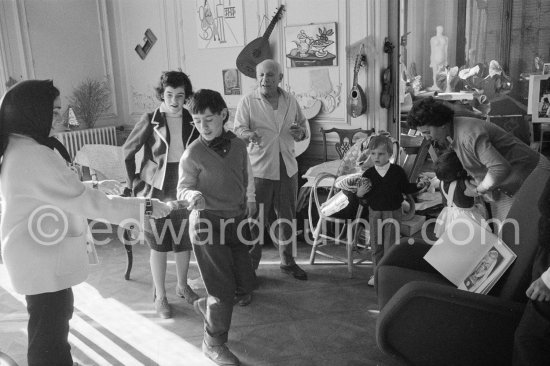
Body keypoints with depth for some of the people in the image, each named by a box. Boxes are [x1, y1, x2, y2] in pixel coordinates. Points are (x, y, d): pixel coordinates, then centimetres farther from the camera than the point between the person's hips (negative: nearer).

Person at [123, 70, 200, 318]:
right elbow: (128, 151, 1)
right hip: (155, 191, -2)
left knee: (184, 243, 13)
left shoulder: (192, 122, -1)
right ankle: (160, 296, 21)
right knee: (159, 245, 6)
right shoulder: (150, 121, -7)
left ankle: (182, 286, 35)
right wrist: (133, 182, -3)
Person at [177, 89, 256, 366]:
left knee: (244, 289, 11)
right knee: (224, 289, -3)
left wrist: (250, 200, 17)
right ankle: (214, 343, 20)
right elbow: (183, 188, -8)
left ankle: (208, 306, 40)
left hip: (237, 220, 6)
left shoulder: (238, 145, 3)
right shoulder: (193, 154, -11)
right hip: (208, 223, -5)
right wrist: (193, 195, -29)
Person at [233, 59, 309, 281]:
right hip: (259, 169, -4)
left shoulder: (290, 101, 9)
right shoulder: (248, 102, -3)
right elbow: (238, 129, -10)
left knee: (287, 217, 14)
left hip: (287, 168, 4)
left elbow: (303, 127, 17)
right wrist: (249, 134, -33)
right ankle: (250, 265, 15)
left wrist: (300, 133, -7)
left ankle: (287, 262, 29)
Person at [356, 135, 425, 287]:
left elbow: (406, 188, 6)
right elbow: (365, 201, 1)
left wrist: (418, 186, -11)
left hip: (393, 212, -2)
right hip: (375, 213, 2)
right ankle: (377, 273, 27)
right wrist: (360, 194, -20)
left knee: (390, 245, 3)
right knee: (376, 246, 12)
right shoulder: (368, 174, -4)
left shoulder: (397, 171, -7)